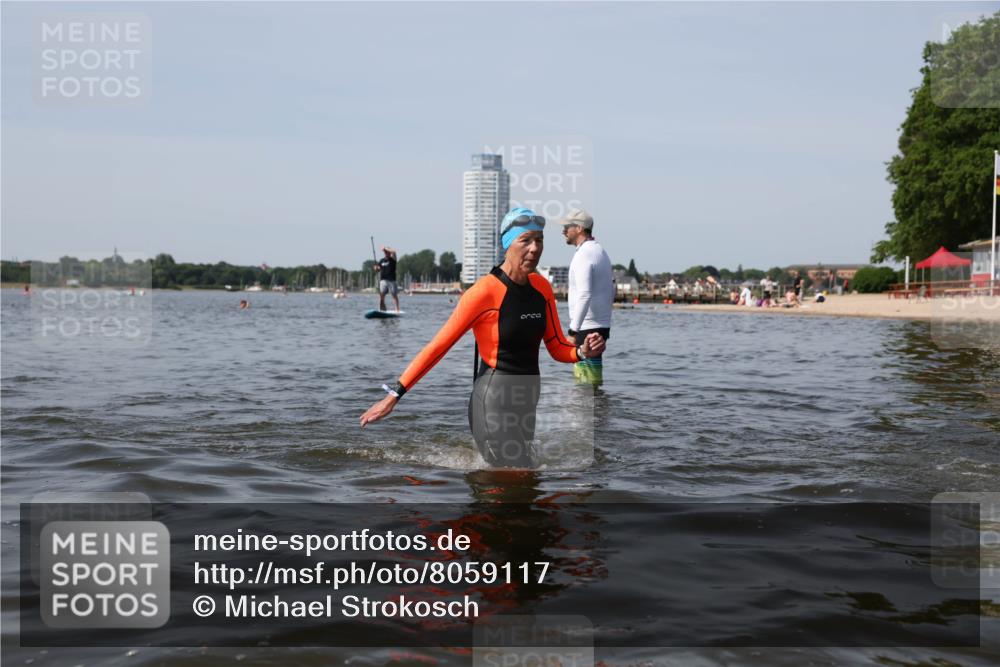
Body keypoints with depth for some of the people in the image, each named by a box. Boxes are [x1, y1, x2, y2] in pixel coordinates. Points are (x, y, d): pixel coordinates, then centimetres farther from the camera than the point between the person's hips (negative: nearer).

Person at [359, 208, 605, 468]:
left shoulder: (541, 287, 4)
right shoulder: (485, 292, -17)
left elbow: (557, 347, 11)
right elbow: (438, 346, -15)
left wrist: (582, 351, -11)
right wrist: (395, 395, -15)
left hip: (526, 402, 8)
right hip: (494, 404, -8)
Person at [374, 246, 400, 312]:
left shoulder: (392, 259, 1)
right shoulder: (381, 261, 13)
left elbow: (393, 252, -19)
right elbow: (377, 270, 16)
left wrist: (385, 248, -12)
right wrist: (376, 267, -7)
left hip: (391, 280, -3)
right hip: (383, 280, 3)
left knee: (394, 295, -4)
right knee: (381, 295, -2)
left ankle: (397, 309, -6)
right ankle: (381, 309, 3)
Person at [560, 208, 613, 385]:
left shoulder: (583, 255, -13)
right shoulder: (601, 252, 17)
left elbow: (584, 296, -24)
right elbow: (611, 294, 21)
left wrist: (573, 330, -24)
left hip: (587, 328, -10)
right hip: (603, 325, 10)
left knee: (586, 380, -8)